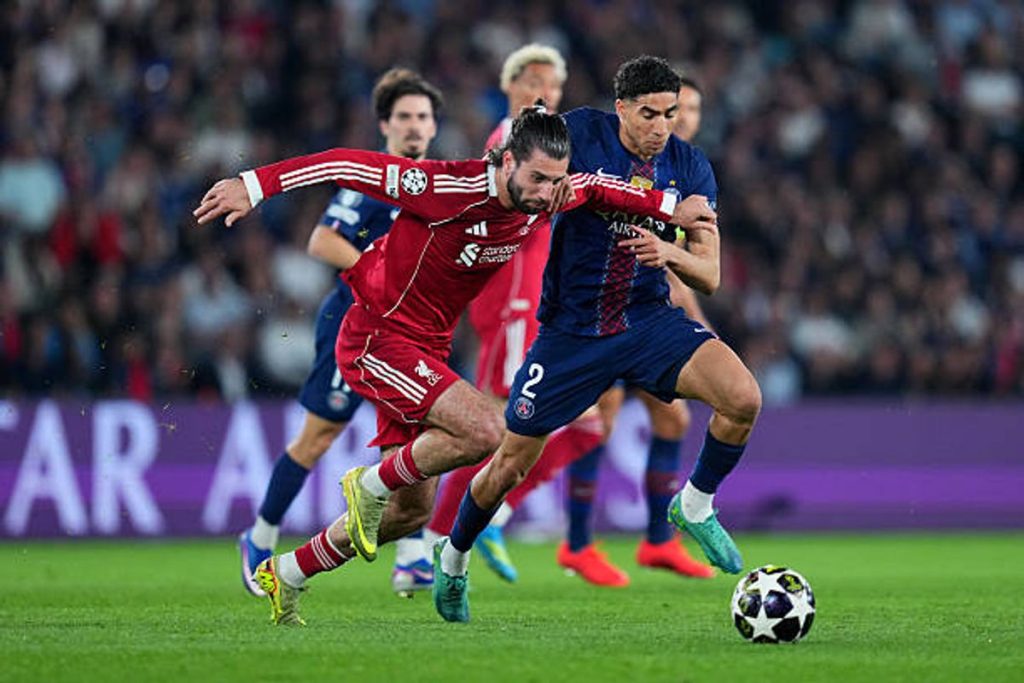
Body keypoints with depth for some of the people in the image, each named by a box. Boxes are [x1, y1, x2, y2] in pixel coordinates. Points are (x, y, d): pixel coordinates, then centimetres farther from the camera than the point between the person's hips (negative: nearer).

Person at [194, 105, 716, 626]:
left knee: (412, 510, 11)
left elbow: (598, 190, 18)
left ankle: (286, 575, 28)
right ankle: (372, 485, -5)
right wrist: (255, 185, -26)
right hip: (376, 341, -8)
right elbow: (351, 167, -23)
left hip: (427, 349, 8)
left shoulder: (544, 197, -5)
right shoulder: (452, 188, -26)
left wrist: (672, 207, 13)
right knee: (484, 430, -28)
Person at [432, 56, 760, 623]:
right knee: (510, 466, 4)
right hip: (571, 330, -2)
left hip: (648, 320, 2)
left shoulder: (689, 167, -4)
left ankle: (695, 506, 3)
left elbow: (709, 277, -5)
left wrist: (669, 253, -26)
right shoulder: (580, 131, -11)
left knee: (743, 398, -24)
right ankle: (453, 557, 34)